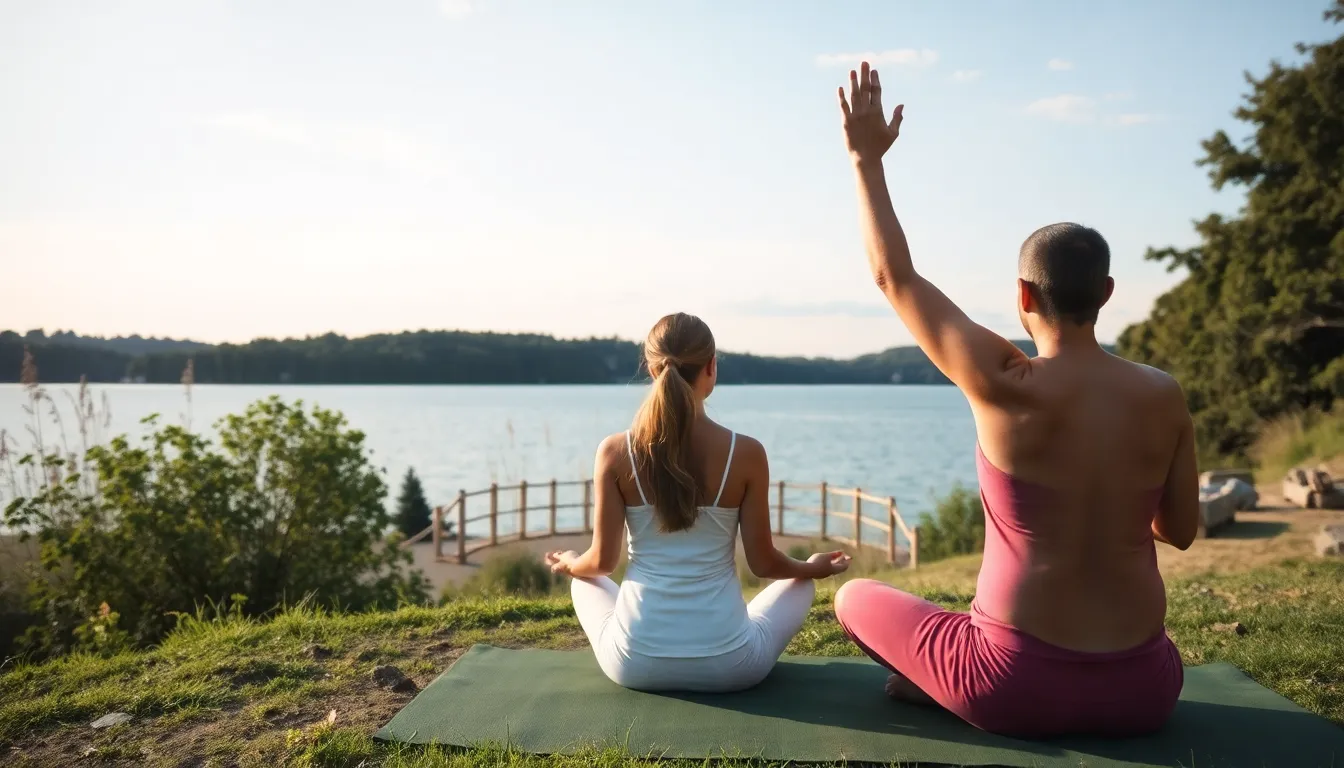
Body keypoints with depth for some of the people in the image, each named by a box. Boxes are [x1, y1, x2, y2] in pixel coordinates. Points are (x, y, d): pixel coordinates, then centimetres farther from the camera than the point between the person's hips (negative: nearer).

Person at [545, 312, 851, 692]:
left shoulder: (615, 452, -9)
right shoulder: (746, 453, -11)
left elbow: (602, 561, -1)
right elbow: (763, 563, -3)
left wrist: (570, 563, 23)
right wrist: (814, 567, 19)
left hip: (635, 664, 1)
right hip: (728, 666, 0)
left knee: (585, 581, 33)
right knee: (800, 583, 28)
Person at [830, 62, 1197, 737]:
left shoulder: (1009, 388, -18)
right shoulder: (1163, 396, -6)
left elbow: (895, 278, -9)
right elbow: (1181, 531, 7)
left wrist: (866, 159, -1)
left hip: (1019, 690, -3)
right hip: (1143, 694, 4)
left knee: (854, 597, 20)